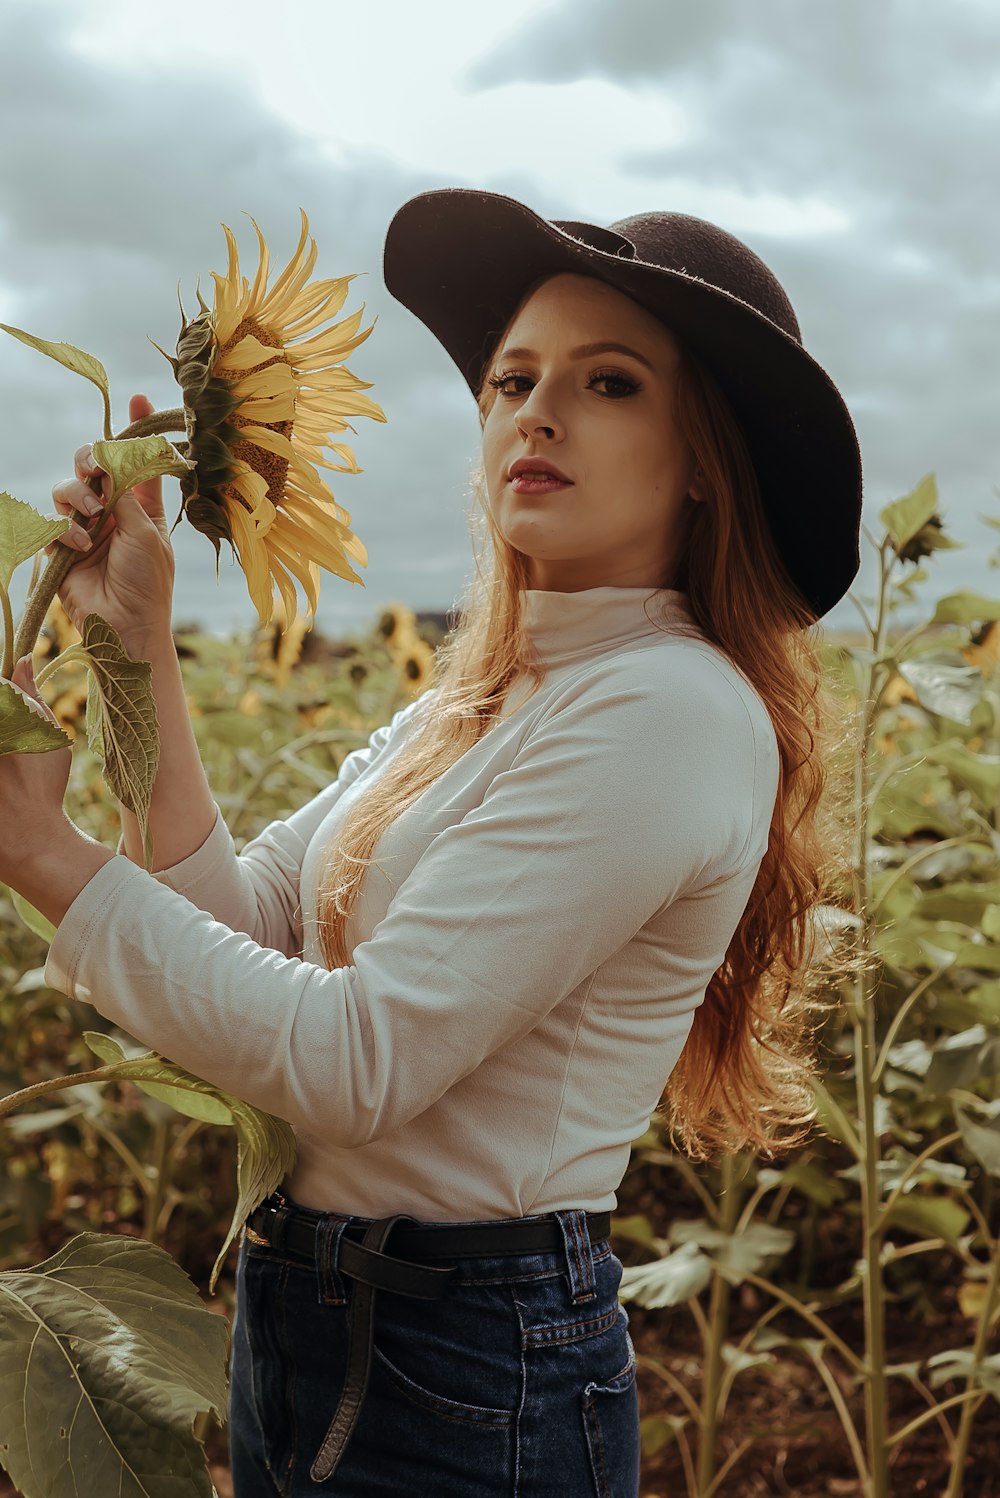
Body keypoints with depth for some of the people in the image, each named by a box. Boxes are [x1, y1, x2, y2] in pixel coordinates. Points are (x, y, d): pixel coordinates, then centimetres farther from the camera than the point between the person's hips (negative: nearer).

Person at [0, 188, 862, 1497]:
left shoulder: (670, 710, -21)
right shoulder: (484, 699, 6)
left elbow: (359, 1060, -24)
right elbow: (244, 926, 0)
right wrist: (141, 645, -3)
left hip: (463, 1385, -8)